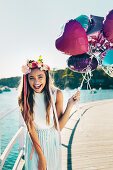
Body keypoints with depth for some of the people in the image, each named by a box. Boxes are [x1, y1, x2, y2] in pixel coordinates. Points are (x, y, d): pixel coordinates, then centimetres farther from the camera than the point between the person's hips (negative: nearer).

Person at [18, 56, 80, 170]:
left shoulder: (57, 94, -14)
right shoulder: (23, 99, -15)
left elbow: (59, 127, -12)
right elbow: (31, 129, -15)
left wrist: (69, 105, -23)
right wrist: (41, 157, -16)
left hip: (52, 140, 1)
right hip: (33, 141, -1)